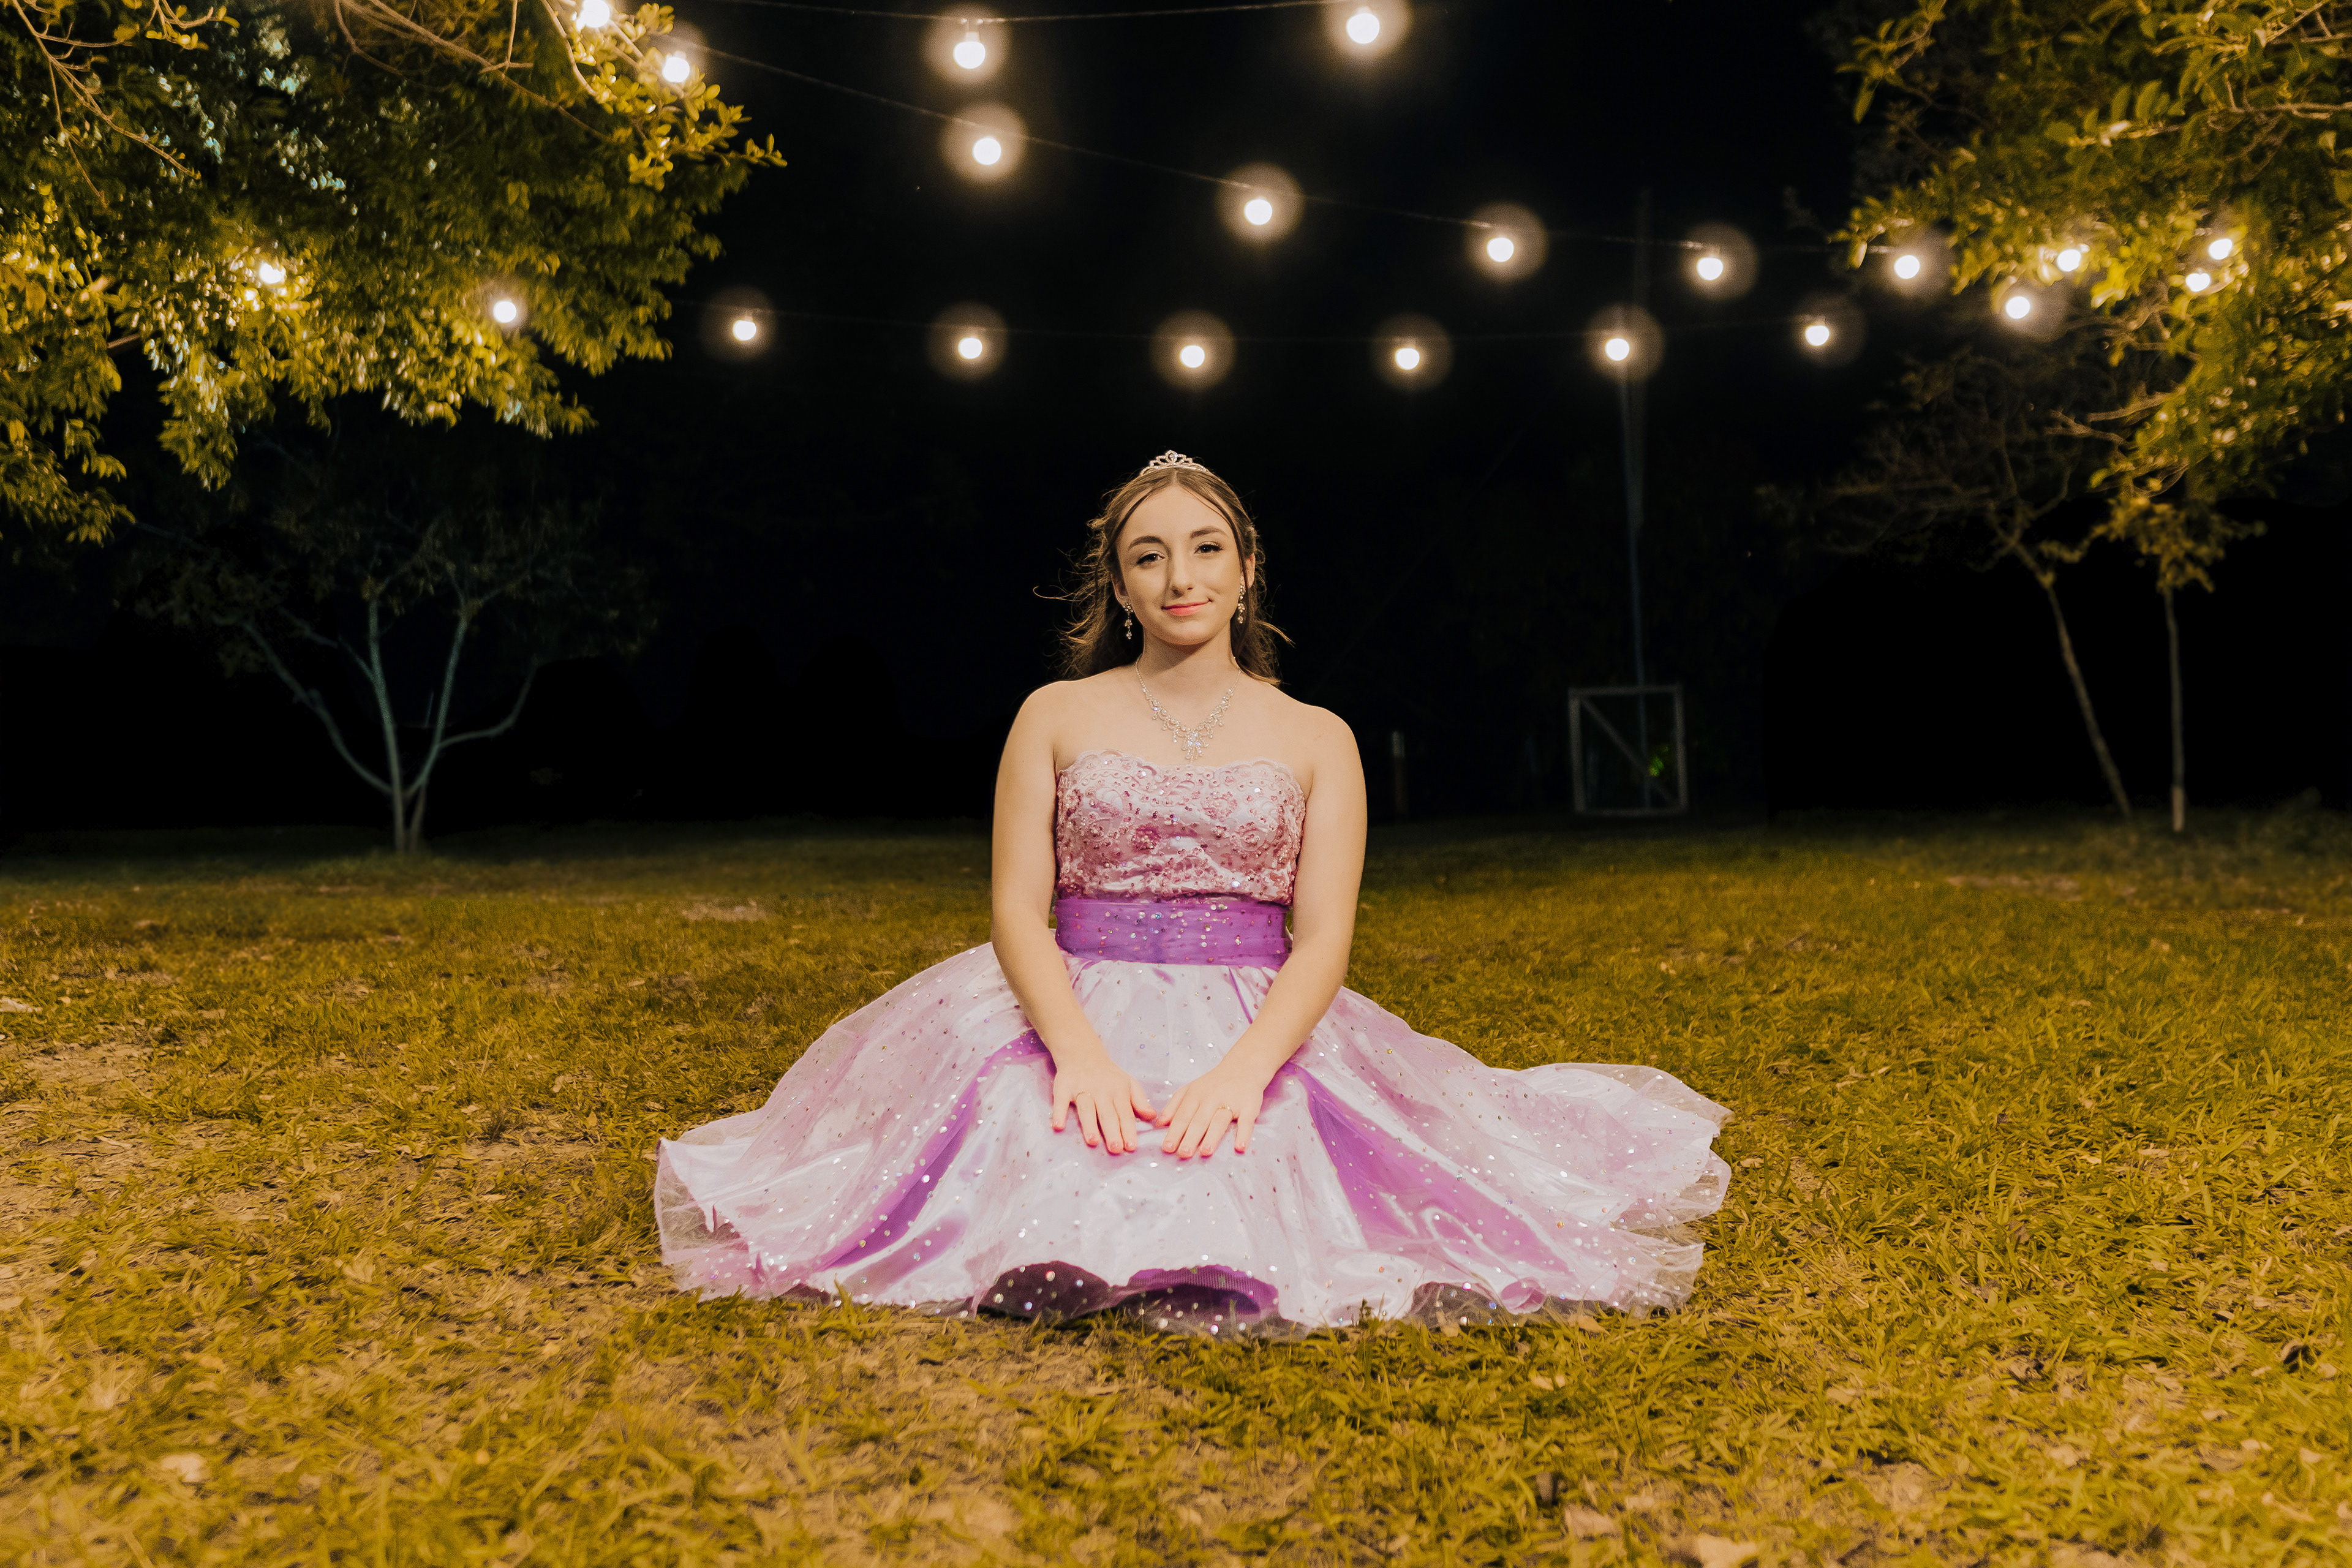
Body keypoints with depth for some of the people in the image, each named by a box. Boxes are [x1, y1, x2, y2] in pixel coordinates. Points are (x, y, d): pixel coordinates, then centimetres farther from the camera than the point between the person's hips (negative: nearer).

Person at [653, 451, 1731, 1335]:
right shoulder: (1057, 717, 10)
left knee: (1248, 1227, -28)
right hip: (1076, 1020, 0)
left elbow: (1322, 943, -1)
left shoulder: (1316, 740, 9)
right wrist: (1079, 1051, -20)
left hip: (1261, 1032, 1)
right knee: (1038, 1225, -30)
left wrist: (1241, 1068, -21)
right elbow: (1017, 910, 0)